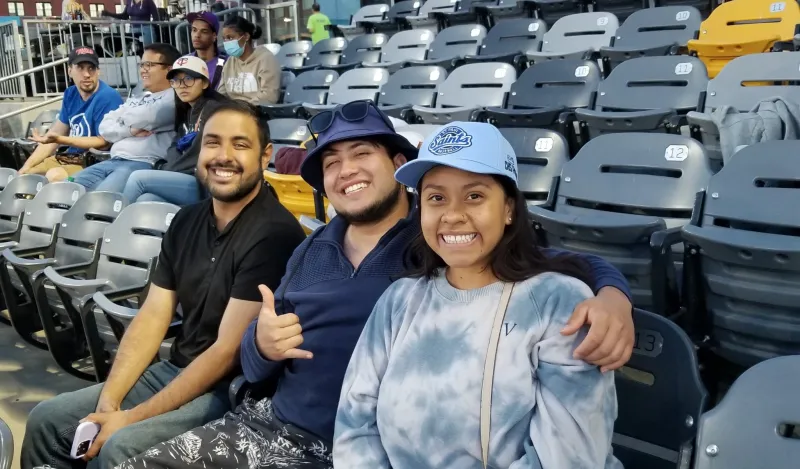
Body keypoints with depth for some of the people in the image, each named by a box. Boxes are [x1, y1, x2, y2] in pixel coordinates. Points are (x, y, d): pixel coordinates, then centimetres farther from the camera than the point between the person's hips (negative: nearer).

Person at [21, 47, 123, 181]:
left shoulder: (108, 97, -16)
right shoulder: (70, 94, 9)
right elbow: (53, 135, 11)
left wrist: (59, 139, -25)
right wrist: (27, 166, 0)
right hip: (70, 157, 8)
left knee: (54, 175, -31)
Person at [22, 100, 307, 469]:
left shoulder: (273, 234, -19)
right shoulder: (186, 222, 6)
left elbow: (228, 350, -21)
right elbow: (152, 317, 5)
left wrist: (132, 417, -18)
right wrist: (108, 401, -7)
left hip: (234, 391, -7)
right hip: (174, 371, 8)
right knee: (46, 420, 5)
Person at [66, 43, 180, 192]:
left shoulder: (174, 97, 3)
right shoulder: (135, 100, 27)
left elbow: (147, 118, -12)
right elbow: (105, 128, 18)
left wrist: (122, 121, 11)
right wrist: (130, 130, -4)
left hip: (145, 164, -9)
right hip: (112, 161, 9)